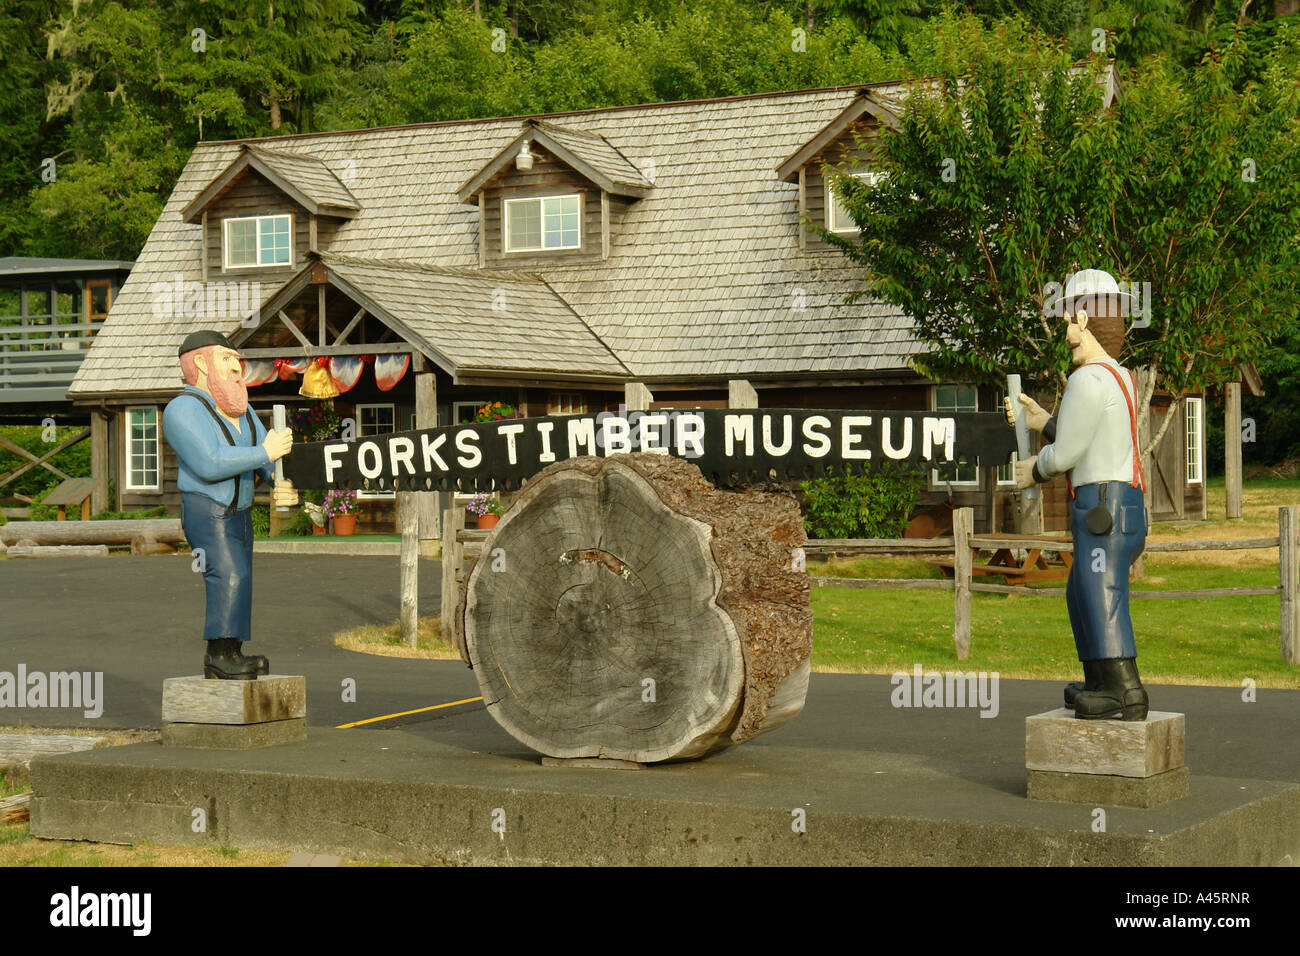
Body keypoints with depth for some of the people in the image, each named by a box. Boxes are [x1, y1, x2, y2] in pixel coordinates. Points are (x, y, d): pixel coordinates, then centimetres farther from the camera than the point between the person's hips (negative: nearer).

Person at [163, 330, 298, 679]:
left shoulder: (239, 410, 11)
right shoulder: (183, 410, -14)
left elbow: (269, 458, 9)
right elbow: (209, 464, -24)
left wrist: (282, 483, -13)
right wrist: (264, 453, -22)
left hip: (238, 513, 9)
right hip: (205, 514, -9)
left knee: (235, 583, 7)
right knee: (231, 576, -23)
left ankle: (221, 659, 12)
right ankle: (222, 653, -20)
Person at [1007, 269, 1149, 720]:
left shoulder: (1089, 380, -13)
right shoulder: (1122, 378, 18)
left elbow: (1067, 451, -11)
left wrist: (1035, 470, 9)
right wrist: (1042, 421, 27)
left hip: (1103, 507, -10)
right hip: (1126, 502, 10)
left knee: (1102, 598, -16)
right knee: (1081, 593, 21)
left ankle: (1126, 691, -24)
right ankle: (1099, 683, 27)